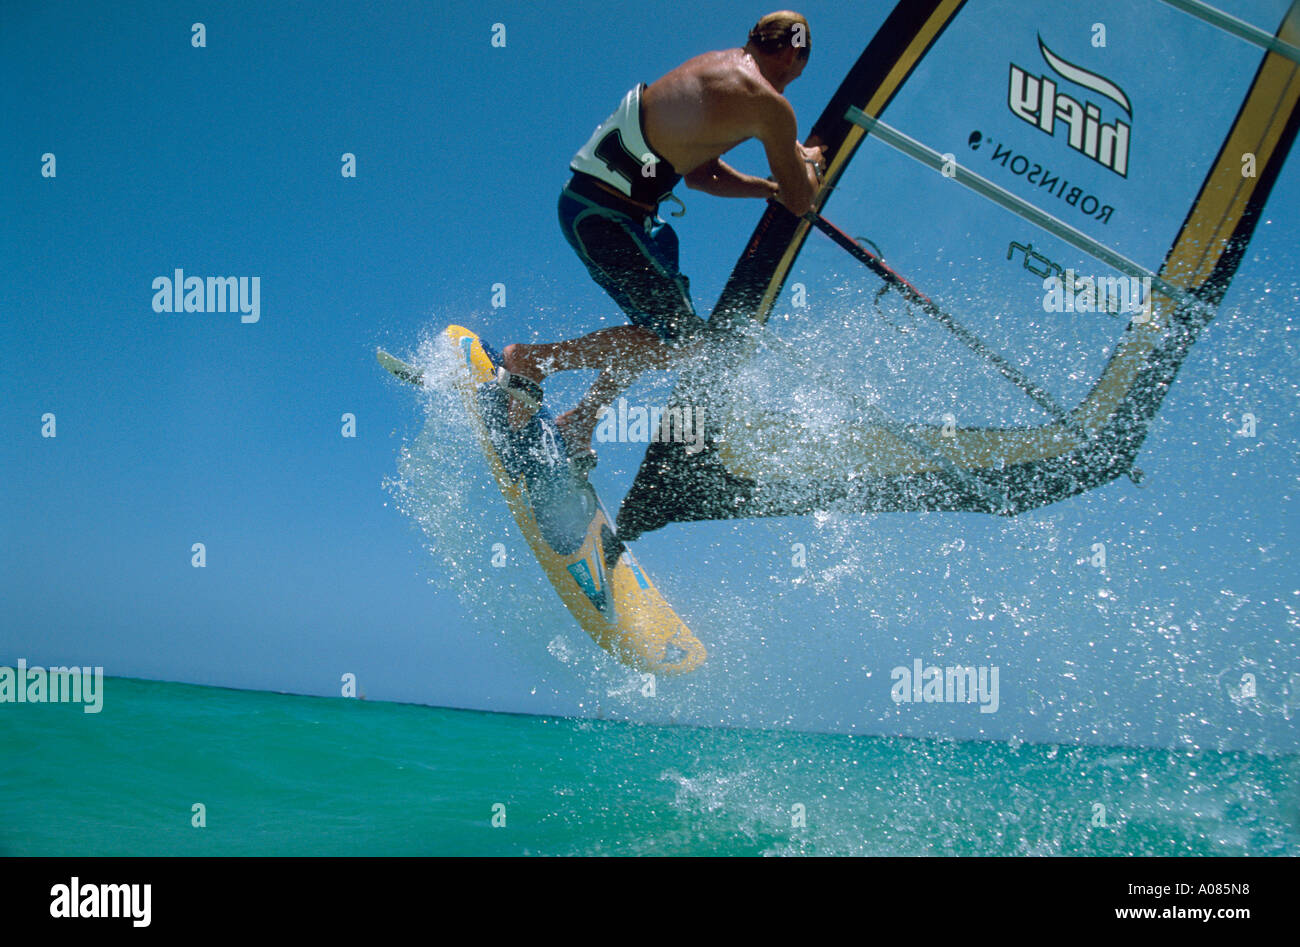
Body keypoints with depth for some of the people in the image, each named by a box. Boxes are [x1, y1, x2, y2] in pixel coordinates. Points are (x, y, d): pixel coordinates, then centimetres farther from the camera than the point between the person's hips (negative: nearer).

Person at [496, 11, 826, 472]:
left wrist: (771, 187, 23)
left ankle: (578, 425, 28)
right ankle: (532, 360, -1)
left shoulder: (717, 64, 16)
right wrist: (809, 163, 20)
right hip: (602, 215, -10)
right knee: (681, 340, -4)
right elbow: (800, 202, 0)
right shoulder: (770, 105, -11)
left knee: (660, 322, 22)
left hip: (586, 196, 10)